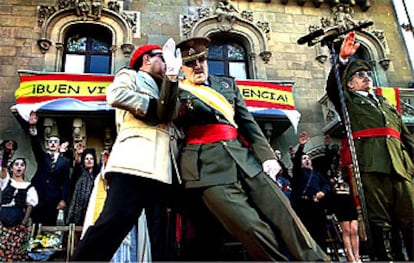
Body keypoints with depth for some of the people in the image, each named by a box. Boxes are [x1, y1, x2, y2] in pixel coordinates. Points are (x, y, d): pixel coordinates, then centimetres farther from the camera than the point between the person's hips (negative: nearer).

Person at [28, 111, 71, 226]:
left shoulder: (65, 161, 7)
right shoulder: (42, 157, 11)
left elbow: (65, 182, 2)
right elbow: (36, 145, -7)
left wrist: (63, 200, -7)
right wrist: (33, 127, -25)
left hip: (53, 199, -1)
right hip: (37, 196, 2)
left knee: (49, 225, 0)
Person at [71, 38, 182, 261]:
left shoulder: (163, 88, 33)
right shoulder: (130, 75, 16)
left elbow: (168, 114, 10)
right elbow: (116, 94, -9)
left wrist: (172, 76, 4)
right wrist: (154, 107, -1)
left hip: (161, 169, 8)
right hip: (134, 162, -7)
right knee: (114, 222, -19)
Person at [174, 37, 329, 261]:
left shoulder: (227, 83, 20)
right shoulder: (177, 92, 11)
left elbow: (248, 122, 16)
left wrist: (266, 155, 6)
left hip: (243, 159, 4)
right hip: (208, 166, -3)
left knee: (284, 215, -2)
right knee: (250, 227, -14)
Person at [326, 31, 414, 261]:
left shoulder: (386, 103, 31)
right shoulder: (349, 101, 18)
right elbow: (332, 87, -5)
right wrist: (342, 59, -17)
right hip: (371, 166, -5)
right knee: (379, 222, -5)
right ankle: (384, 258, -1)